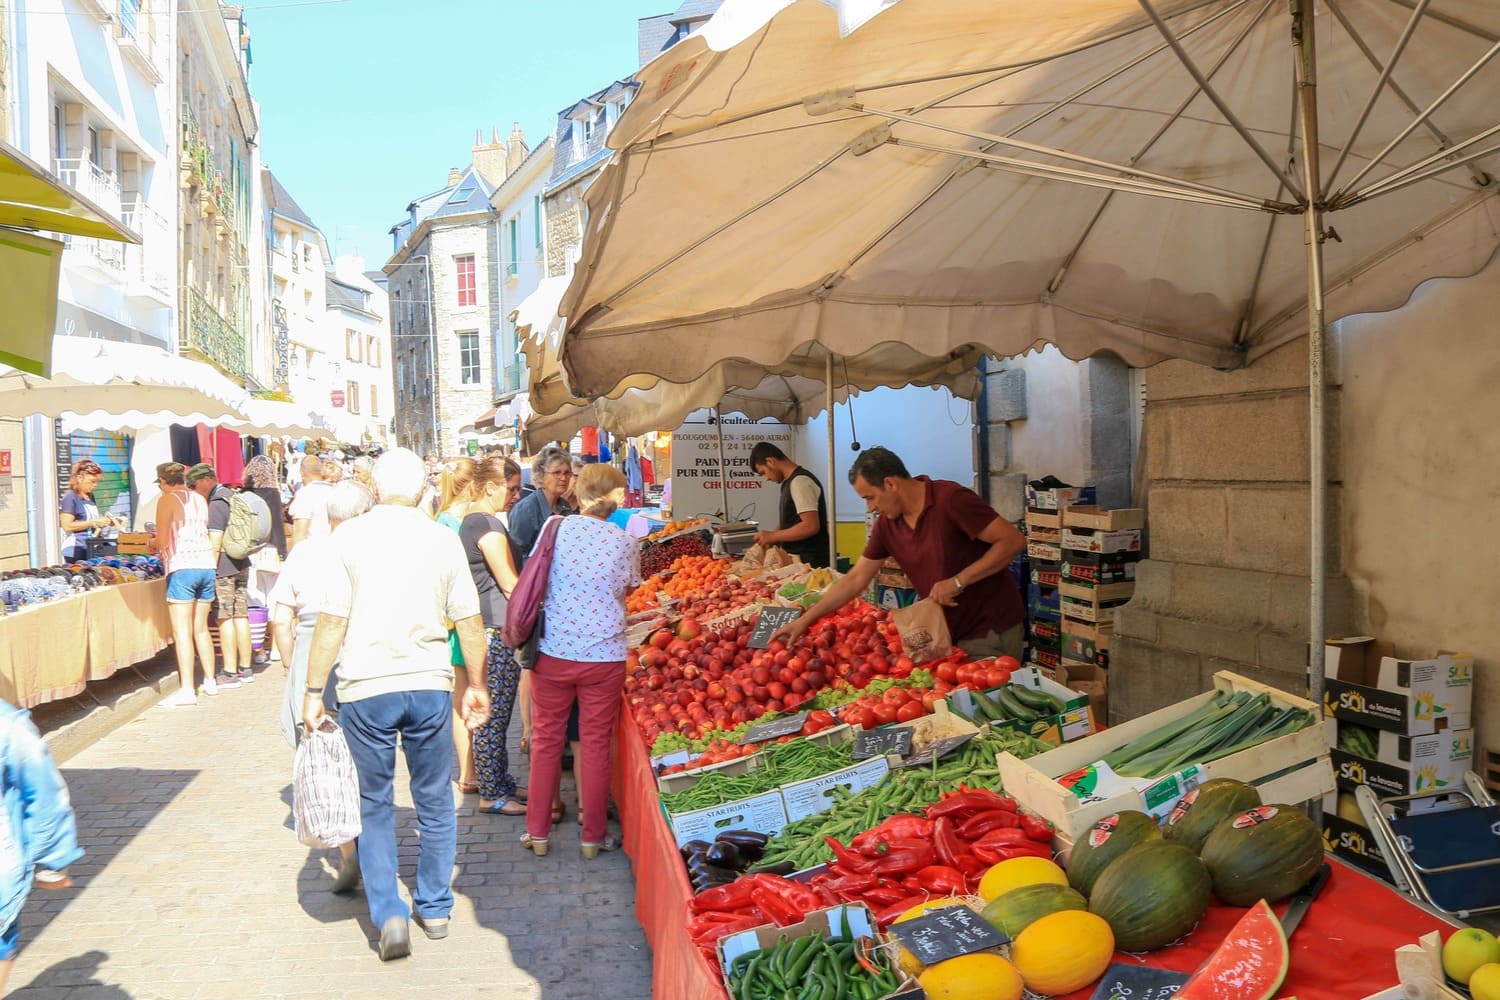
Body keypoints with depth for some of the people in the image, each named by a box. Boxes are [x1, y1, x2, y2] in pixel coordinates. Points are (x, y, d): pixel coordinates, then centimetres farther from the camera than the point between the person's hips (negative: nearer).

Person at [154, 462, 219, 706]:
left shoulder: (167, 501, -4)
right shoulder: (199, 499, 14)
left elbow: (162, 541, -8)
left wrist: (151, 543, 14)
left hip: (182, 567, -6)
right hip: (207, 564, 6)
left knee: (182, 631, -5)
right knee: (201, 628, 16)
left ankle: (187, 690, -8)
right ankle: (210, 681, 23)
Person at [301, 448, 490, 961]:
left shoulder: (350, 536, -5)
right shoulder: (444, 539, 1)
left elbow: (332, 621, -7)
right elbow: (470, 623, 3)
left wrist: (313, 691, 1)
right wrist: (476, 686, 15)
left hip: (365, 688, -1)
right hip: (430, 686, 2)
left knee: (374, 804, 13)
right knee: (434, 801, 16)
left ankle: (389, 914, 6)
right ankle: (435, 908, 26)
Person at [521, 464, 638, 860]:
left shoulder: (557, 528, -6)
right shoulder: (625, 543, -6)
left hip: (553, 652, 1)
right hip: (604, 655, -1)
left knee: (546, 740, 14)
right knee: (596, 745, 10)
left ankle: (537, 832, 23)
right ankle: (593, 836, 20)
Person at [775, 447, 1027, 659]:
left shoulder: (950, 500, -18)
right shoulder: (887, 525, 3)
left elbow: (1013, 541, -19)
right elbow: (856, 579, 7)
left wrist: (957, 581, -22)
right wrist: (804, 620, 3)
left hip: (990, 632, -6)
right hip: (947, 633, 6)